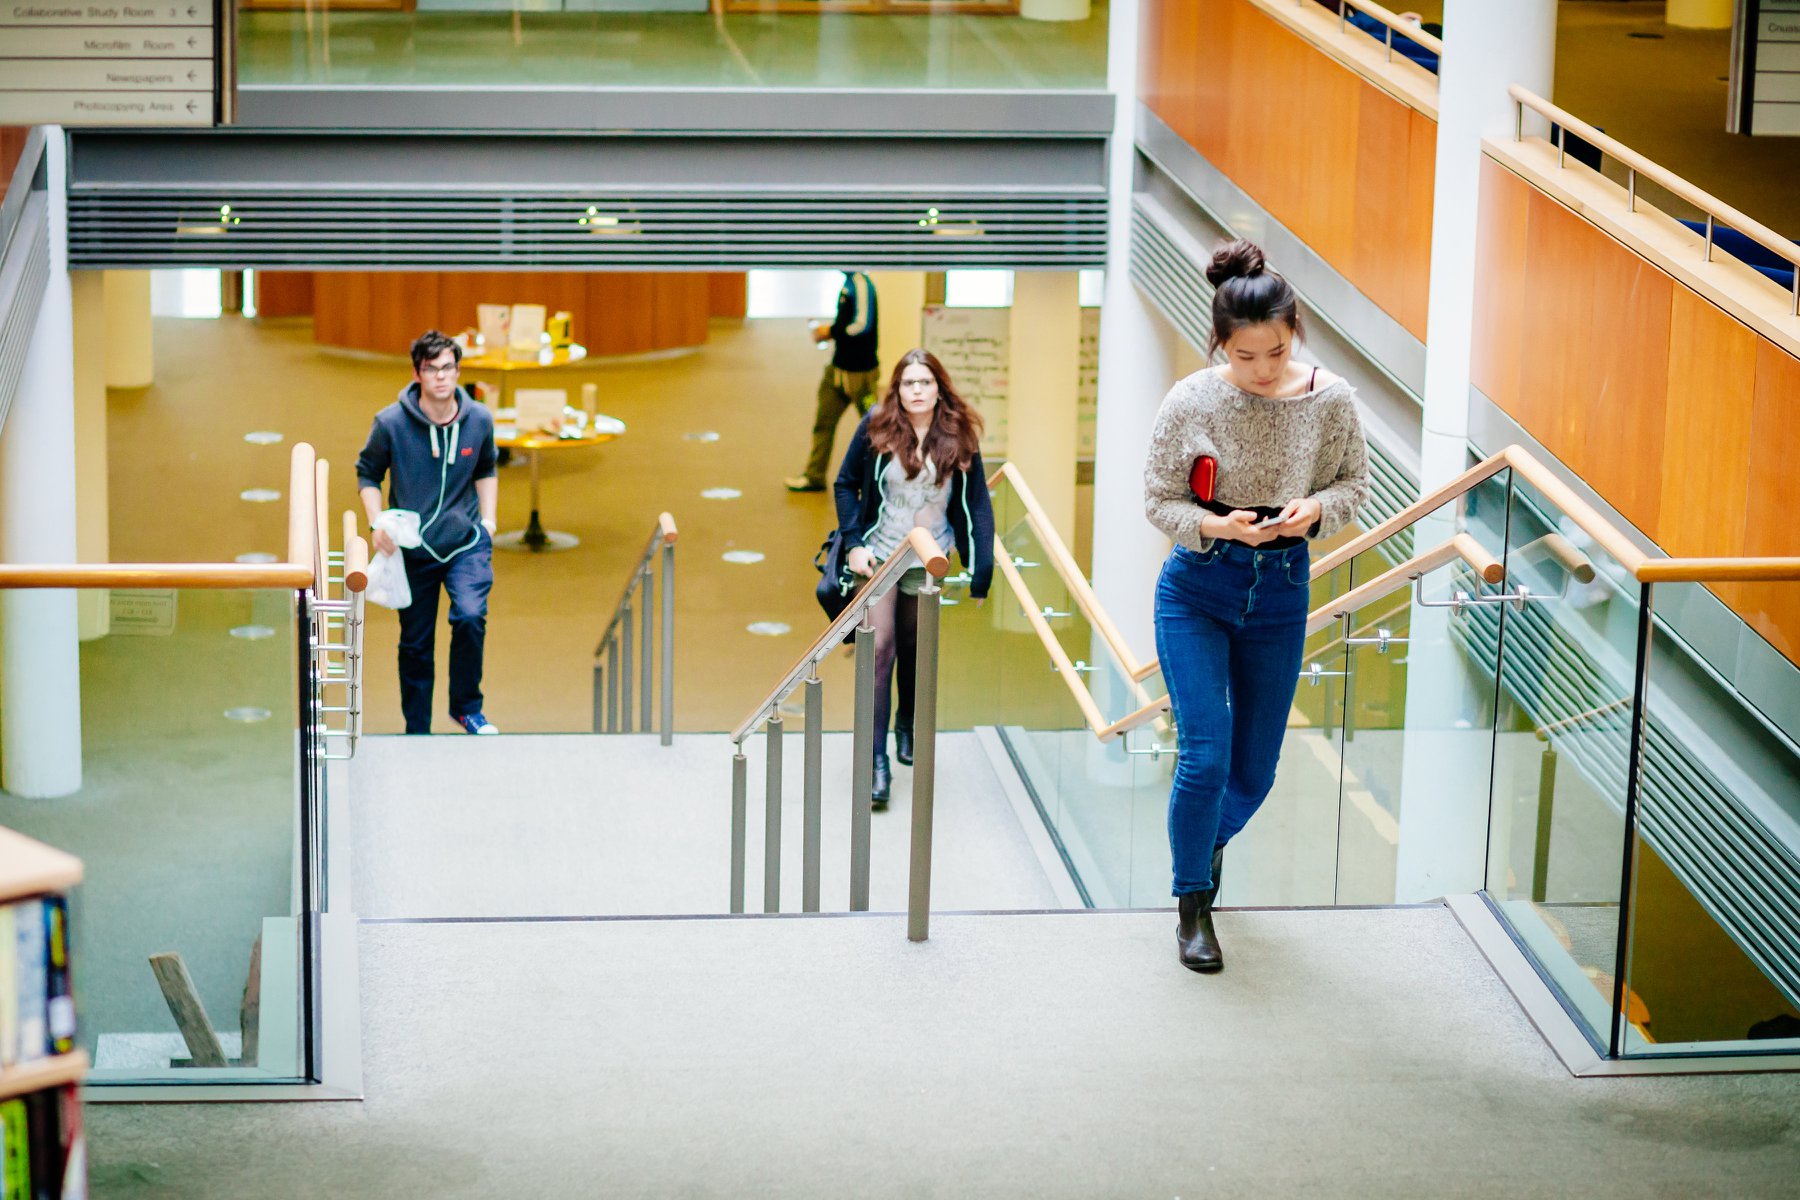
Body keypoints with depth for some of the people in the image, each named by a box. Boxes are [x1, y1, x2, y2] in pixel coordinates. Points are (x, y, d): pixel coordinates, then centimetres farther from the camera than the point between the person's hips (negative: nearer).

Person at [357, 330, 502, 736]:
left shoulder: (479, 419, -3)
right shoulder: (391, 423, -10)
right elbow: (367, 473, 6)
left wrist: (488, 520, 6)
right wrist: (378, 523, -7)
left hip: (466, 541, 0)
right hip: (412, 548, 0)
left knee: (470, 616, -22)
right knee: (415, 644, 6)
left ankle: (466, 707, -1)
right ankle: (417, 733, 21)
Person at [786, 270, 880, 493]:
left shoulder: (861, 284, -20)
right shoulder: (848, 283, 9)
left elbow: (863, 325, -26)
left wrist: (831, 332, -14)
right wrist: (831, 331, 5)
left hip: (859, 372, -9)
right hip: (838, 368, 9)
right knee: (823, 420, 11)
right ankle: (814, 476, 18)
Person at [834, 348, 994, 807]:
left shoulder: (959, 435, -7)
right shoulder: (876, 426, -10)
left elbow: (977, 505, -3)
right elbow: (845, 485, 0)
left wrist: (980, 571, -7)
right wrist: (853, 543, -9)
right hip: (879, 553, -2)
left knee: (916, 647, 12)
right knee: (879, 647, -10)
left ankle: (908, 726, 40)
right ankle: (877, 758, -7)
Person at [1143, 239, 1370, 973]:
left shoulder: (1330, 400, -8)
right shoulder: (1191, 402, -13)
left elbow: (1355, 484, 4)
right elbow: (1158, 501, -6)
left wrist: (1316, 509, -18)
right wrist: (1219, 527, -25)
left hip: (1280, 594, 3)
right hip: (1196, 591, -2)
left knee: (1254, 772, 11)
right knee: (1205, 755, -13)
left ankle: (1211, 841, 46)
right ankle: (1193, 906, 7)